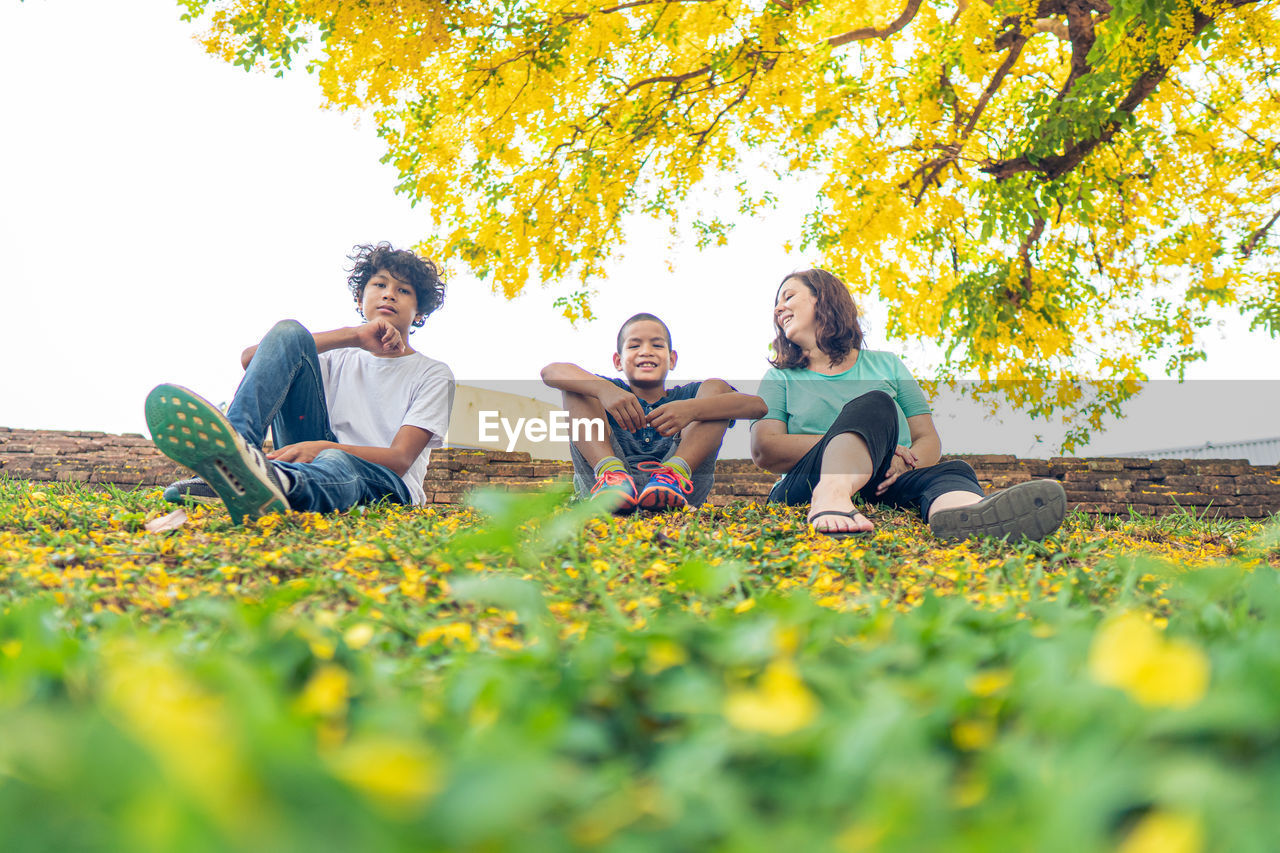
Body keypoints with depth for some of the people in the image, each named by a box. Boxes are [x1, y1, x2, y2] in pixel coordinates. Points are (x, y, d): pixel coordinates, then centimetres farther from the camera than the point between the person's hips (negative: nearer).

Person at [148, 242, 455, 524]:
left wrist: (322, 448, -26)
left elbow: (400, 459, -6)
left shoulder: (433, 374, 11)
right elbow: (249, 359, 1)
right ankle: (233, 451, -41)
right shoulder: (339, 359, 21)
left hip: (388, 487, -2)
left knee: (337, 465, -42)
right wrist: (352, 336, -5)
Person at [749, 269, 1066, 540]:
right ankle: (831, 494, -57)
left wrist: (905, 464, -11)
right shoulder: (781, 378, 20)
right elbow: (764, 450, 2)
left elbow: (929, 440, 15)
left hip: (883, 490, 3)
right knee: (874, 405, -24)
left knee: (951, 471, -28)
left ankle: (966, 514, -67)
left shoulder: (886, 366, 24)